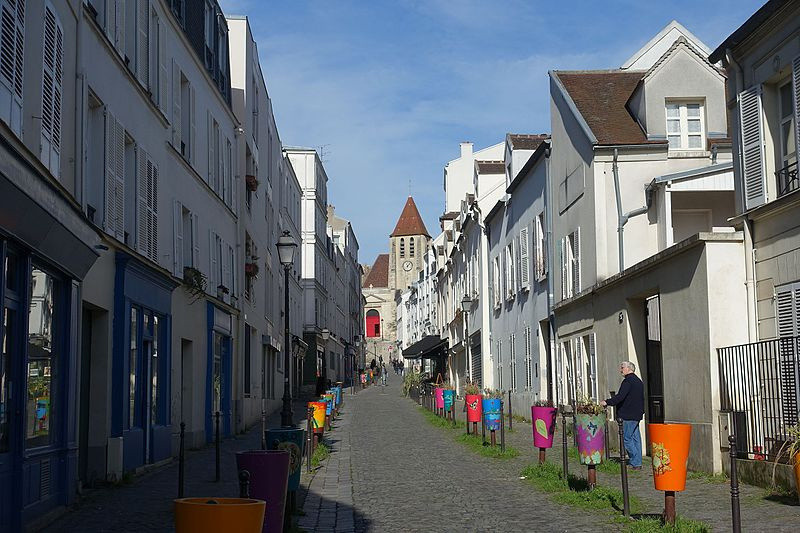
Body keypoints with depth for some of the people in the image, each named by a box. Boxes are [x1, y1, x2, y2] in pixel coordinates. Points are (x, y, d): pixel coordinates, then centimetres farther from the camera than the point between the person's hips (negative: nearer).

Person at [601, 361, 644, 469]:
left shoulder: (628, 381, -13)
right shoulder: (638, 381, 18)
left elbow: (620, 397, -23)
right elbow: (642, 399, 23)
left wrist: (607, 402, -20)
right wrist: (641, 411, 26)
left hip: (628, 416, -10)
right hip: (636, 415, 10)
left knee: (627, 438, -6)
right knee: (635, 438, 11)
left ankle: (635, 463, -7)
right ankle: (638, 463, 12)